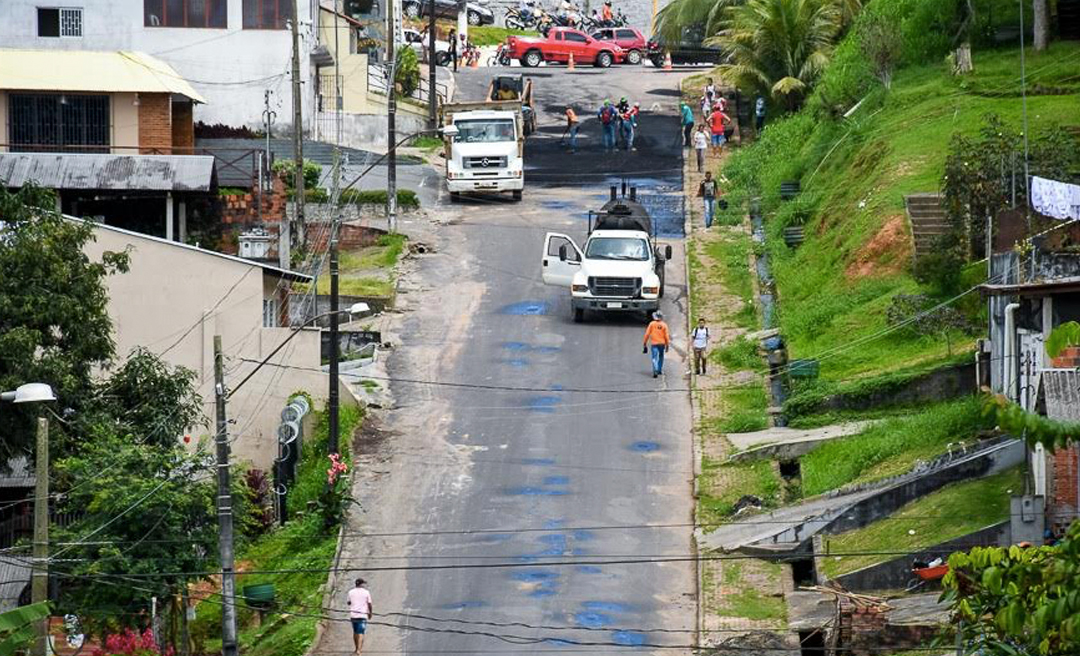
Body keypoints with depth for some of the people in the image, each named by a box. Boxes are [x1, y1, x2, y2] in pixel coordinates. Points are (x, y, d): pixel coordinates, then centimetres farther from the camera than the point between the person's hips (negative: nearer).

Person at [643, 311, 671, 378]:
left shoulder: (652, 324, -3)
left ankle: (655, 371, -25)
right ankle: (660, 370, 29)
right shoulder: (664, 325, -2)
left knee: (654, 358, -7)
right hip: (662, 343, 2)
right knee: (661, 357, 22)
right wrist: (667, 345, 9)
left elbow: (647, 334, -3)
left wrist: (645, 343, 6)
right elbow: (666, 336, 0)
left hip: (654, 343, -2)